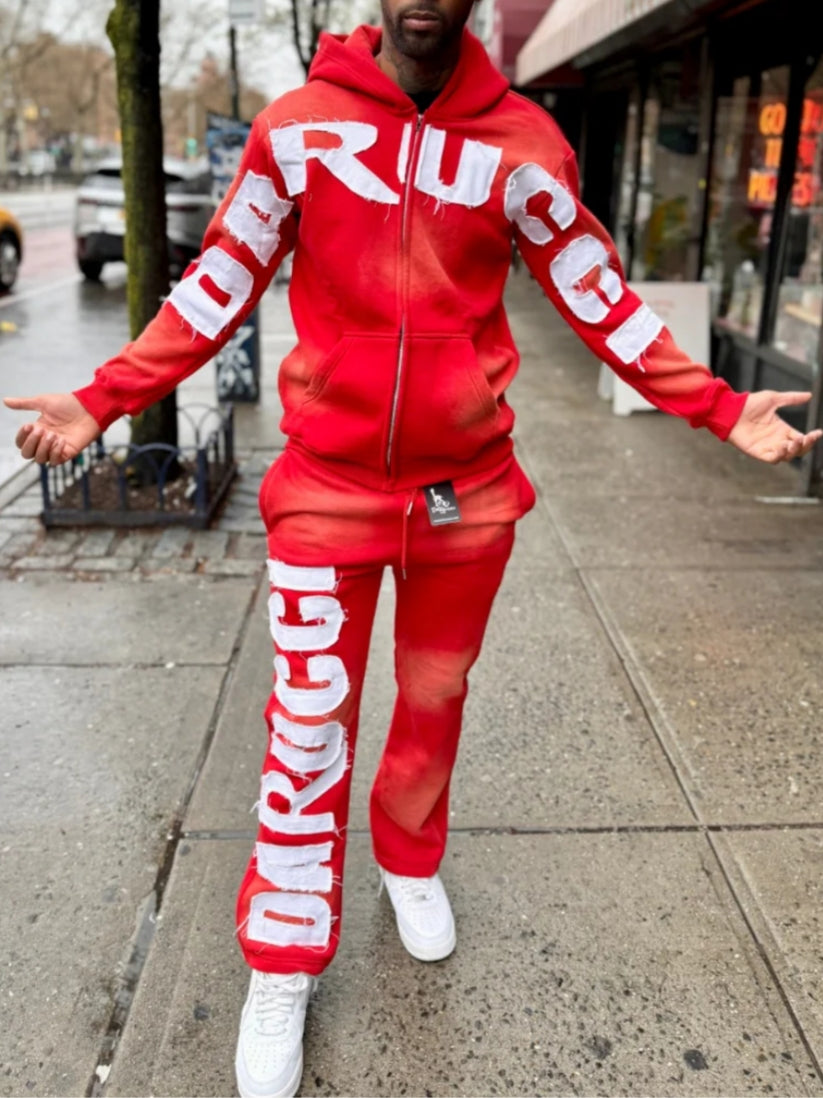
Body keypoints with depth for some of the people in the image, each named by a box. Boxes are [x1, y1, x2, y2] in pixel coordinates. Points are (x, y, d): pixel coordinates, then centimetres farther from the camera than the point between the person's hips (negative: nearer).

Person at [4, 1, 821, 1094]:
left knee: (435, 695, 17)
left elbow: (601, 298, 1)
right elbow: (220, 285, 1)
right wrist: (102, 400, -3)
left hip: (467, 489, 2)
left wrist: (721, 409, -4)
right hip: (327, 483, -1)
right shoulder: (296, 126, -3)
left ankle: (412, 859, 45)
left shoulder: (523, 142, -2)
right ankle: (282, 970, 22)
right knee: (310, 723, 3)